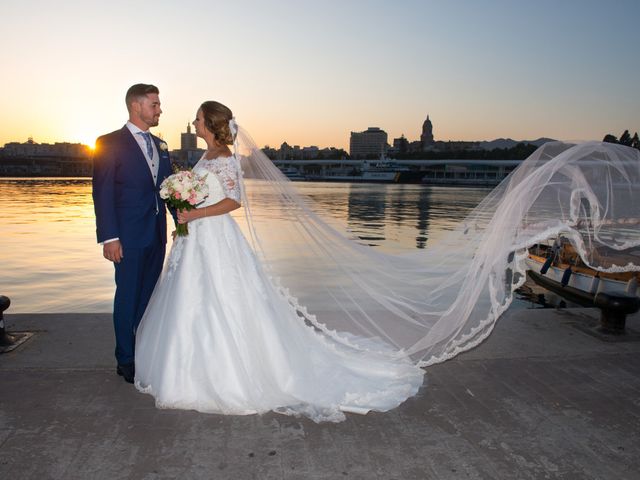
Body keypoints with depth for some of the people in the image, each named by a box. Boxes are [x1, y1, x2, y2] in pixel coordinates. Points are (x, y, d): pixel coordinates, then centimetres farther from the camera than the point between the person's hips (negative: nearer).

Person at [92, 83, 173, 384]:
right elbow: (102, 193, -10)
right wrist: (109, 237, -15)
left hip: (156, 235, 6)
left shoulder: (160, 145, 14)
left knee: (149, 296, 13)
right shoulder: (110, 143, -5)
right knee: (128, 297, 3)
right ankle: (126, 361, 17)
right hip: (129, 236, -6)